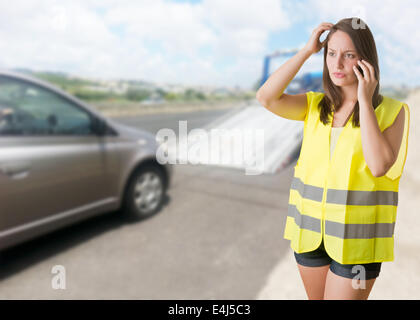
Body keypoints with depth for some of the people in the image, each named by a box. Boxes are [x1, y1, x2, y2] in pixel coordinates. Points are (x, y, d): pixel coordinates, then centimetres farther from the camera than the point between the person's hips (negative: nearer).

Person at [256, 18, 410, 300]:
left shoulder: (391, 110, -6)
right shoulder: (315, 106, 1)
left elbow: (379, 166, -21)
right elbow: (266, 97, -14)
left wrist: (365, 101, -18)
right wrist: (307, 51, -12)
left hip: (357, 237, -3)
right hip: (311, 229, 4)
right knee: (317, 297, 21)